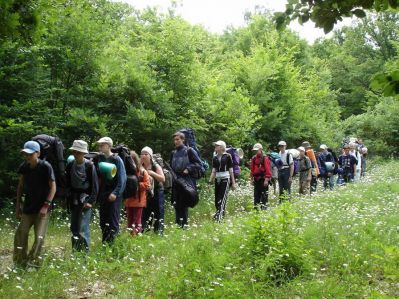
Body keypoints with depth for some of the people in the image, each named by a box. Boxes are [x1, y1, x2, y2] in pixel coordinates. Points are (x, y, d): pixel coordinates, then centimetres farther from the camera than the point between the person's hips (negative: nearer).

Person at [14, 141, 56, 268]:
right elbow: (21, 186, 11)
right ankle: (19, 263, 15)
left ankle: (32, 263, 5)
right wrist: (18, 205, 8)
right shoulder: (24, 167, -1)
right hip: (27, 207, 5)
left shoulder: (45, 166, -15)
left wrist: (46, 205, -19)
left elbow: (53, 187, -12)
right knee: (20, 234, 3)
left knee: (39, 237, -6)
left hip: (42, 208, -5)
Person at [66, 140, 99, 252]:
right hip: (73, 200, 6)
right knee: (73, 228, 11)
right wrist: (67, 198, 5)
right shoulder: (70, 165, 4)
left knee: (83, 228, -10)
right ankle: (75, 251, 23)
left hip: (85, 200, -5)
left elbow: (95, 185, -8)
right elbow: (67, 183, 12)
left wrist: (91, 201, -13)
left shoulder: (90, 165, -9)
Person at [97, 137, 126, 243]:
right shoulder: (100, 158, 8)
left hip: (114, 195, -6)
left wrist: (115, 193, -18)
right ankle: (104, 243, 21)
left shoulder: (116, 159, -8)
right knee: (103, 222, 11)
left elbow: (122, 178, -12)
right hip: (102, 194, 6)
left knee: (113, 222, -4)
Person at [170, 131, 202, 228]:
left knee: (184, 204, -5)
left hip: (186, 182, -5)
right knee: (176, 205, 7)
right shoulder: (173, 153, 15)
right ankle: (178, 224, 16)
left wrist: (188, 169, -14)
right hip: (175, 183, 5)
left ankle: (184, 224, 2)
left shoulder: (189, 151, -2)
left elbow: (199, 164, -3)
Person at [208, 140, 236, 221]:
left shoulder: (227, 156, -2)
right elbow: (213, 171, 12)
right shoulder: (215, 158, 11)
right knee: (217, 200, 5)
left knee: (222, 199, -13)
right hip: (217, 180, 6)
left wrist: (233, 182, -1)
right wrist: (210, 182, 4)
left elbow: (231, 170, 0)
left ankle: (218, 217, -19)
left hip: (225, 179, -5)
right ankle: (222, 214, 17)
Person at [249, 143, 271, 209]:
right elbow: (252, 169, 15)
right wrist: (252, 179, 11)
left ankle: (264, 208, -2)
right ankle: (256, 208, 17)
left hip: (263, 179, -6)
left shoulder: (265, 158, -8)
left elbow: (268, 169, -12)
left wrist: (266, 179, -17)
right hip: (256, 179, 6)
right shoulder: (254, 158, 10)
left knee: (264, 195, -4)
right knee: (256, 195, 11)